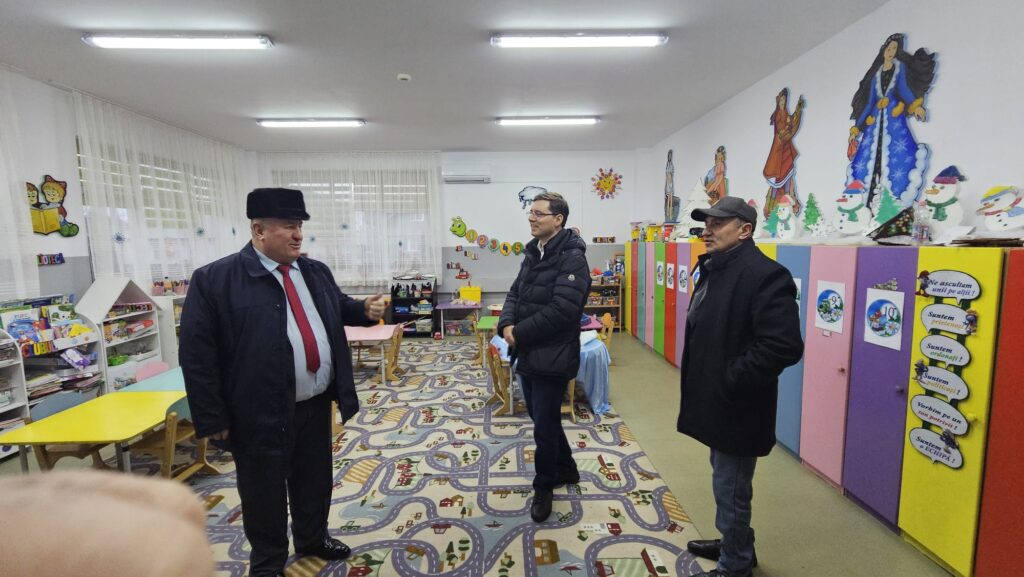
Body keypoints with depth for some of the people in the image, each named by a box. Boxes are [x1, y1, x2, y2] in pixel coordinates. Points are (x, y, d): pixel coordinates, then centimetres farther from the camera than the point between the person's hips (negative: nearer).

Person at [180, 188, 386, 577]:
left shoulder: (316, 272, 5)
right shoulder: (215, 279, -12)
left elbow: (339, 309, 20)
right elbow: (196, 353, -12)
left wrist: (365, 310, -3)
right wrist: (213, 418, -13)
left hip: (316, 403, 5)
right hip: (262, 412, -5)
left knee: (315, 480, 21)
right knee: (265, 492, 14)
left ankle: (312, 539, 45)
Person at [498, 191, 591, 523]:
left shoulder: (572, 258, -16)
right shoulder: (533, 253, 12)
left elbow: (561, 310, -25)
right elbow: (515, 293, 11)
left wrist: (519, 333, -18)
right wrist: (507, 324, -8)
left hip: (552, 358, -8)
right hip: (528, 355, 9)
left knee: (544, 426, 6)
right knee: (542, 418, 22)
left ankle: (544, 487, 29)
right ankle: (566, 470, 44)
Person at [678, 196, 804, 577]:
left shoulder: (765, 275, -20)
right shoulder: (713, 270, 11)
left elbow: (784, 345, -28)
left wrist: (731, 382, -22)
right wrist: (705, 383, 12)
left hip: (737, 408, -10)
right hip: (716, 402, 10)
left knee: (730, 490, 8)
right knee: (726, 484, 25)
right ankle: (736, 545, 47)